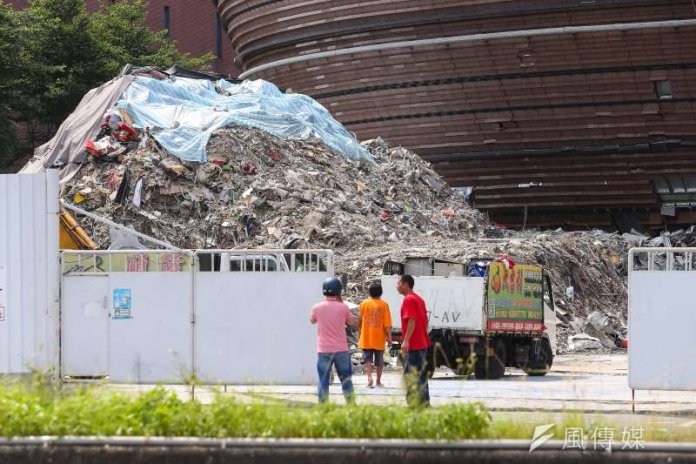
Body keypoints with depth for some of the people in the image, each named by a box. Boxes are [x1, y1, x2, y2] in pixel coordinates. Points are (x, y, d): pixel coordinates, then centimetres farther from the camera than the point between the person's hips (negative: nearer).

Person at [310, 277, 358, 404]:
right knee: (346, 380, 11)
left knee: (323, 381, 3)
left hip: (323, 350, 0)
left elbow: (312, 320, 17)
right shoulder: (343, 307, -7)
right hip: (341, 350, 0)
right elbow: (351, 322, 11)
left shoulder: (317, 308, -5)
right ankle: (351, 406, 12)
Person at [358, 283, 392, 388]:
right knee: (379, 360, 11)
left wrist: (359, 329, 22)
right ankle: (378, 381, 15)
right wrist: (389, 336, -3)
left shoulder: (364, 303, -3)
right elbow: (387, 323, -8)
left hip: (366, 337, 0)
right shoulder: (384, 305, -4)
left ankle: (369, 376, -17)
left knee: (367, 358, 4)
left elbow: (360, 320, 4)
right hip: (379, 338, 0)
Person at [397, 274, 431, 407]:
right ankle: (424, 403, 18)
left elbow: (412, 321, -23)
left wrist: (406, 341, -26)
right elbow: (425, 320, 19)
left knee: (411, 376, -9)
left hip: (413, 346, -10)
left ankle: (414, 405, -12)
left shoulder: (408, 300, -13)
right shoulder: (418, 298, 16)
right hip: (422, 344, 10)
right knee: (421, 376, 14)